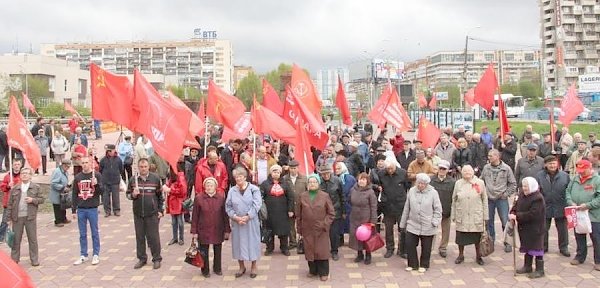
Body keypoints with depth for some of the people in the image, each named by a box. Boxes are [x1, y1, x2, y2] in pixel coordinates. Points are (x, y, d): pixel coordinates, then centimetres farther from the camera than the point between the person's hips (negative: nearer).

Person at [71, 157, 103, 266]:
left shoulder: (97, 175, -2)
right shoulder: (77, 177, 7)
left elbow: (101, 192, -6)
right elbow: (74, 194, 10)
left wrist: (95, 184, -26)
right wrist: (73, 210, 8)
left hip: (92, 209, -3)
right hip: (81, 209, 3)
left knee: (95, 233, 5)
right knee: (82, 234, 9)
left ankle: (96, 255, 13)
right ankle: (83, 255, 18)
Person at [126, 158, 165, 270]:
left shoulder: (155, 179, -2)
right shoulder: (133, 180, 3)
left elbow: (161, 196, 4)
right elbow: (128, 194, 12)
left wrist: (161, 210, 1)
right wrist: (133, 195, -11)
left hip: (152, 214, -3)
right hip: (138, 213, 3)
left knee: (153, 237, 1)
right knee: (140, 237, 10)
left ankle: (156, 259, 13)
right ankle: (142, 258, 23)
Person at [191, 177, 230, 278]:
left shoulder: (221, 198, -1)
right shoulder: (198, 198, -5)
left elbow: (225, 215, 3)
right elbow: (195, 216, -2)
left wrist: (227, 230, 3)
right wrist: (194, 231, -3)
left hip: (218, 231, 1)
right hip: (203, 231, -1)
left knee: (218, 250, 13)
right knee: (204, 252, 7)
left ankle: (217, 268, 31)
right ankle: (205, 270, 23)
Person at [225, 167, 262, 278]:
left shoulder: (254, 189, -4)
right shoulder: (232, 191, 4)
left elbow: (257, 205, -11)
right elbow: (228, 206, 1)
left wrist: (247, 217, -17)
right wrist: (236, 217, -13)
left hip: (251, 221, -2)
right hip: (236, 222, 2)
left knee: (252, 241, 5)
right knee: (238, 242, 8)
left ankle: (254, 266, 20)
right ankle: (241, 267, 23)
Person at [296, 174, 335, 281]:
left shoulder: (325, 196, -3)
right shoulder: (302, 196, 2)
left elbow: (331, 213, 0)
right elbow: (298, 214, 6)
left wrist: (325, 224, -10)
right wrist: (299, 228, 4)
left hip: (321, 230, -2)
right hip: (307, 229, 2)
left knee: (322, 251, 2)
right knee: (310, 250, 8)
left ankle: (323, 272, 14)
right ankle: (312, 270, 25)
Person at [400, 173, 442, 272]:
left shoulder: (433, 193, -7)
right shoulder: (411, 191, 1)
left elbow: (437, 209, -1)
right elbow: (406, 208, 8)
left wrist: (435, 222, -11)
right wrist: (403, 223, 11)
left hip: (427, 227, -2)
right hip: (412, 225, 2)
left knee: (426, 247, 9)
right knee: (409, 244, 2)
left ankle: (424, 265, 27)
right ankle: (412, 264, 19)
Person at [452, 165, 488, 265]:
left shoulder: (480, 183, -2)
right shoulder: (458, 183, 1)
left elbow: (484, 200, 3)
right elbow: (454, 200, 6)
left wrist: (486, 216, 1)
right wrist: (453, 215, 5)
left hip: (476, 216, -1)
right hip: (462, 216, 1)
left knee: (477, 237, 8)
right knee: (461, 237, 8)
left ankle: (478, 256, 27)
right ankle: (461, 255, 27)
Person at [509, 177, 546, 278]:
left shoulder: (538, 198, -22)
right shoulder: (522, 195, 4)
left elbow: (532, 214, -28)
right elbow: (517, 205, 14)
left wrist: (517, 217, -26)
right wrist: (512, 213, -7)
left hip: (535, 229, -8)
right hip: (524, 227, 8)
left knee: (536, 247, 0)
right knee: (527, 246, 19)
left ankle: (539, 270, 10)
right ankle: (527, 266, 32)